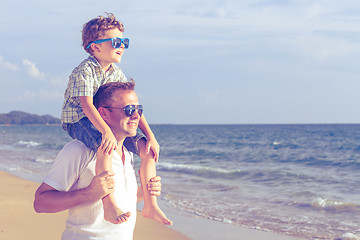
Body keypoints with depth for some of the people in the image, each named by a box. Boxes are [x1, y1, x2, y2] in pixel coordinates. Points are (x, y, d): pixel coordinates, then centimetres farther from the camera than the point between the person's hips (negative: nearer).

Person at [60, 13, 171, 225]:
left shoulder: (117, 74, 6)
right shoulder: (85, 71, -17)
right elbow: (87, 104, -30)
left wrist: (150, 136, -4)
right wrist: (107, 132, -43)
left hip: (107, 123, 8)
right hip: (79, 122, -8)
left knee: (147, 149, -3)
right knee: (106, 148, -40)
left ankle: (150, 205, 2)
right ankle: (109, 207, -39)